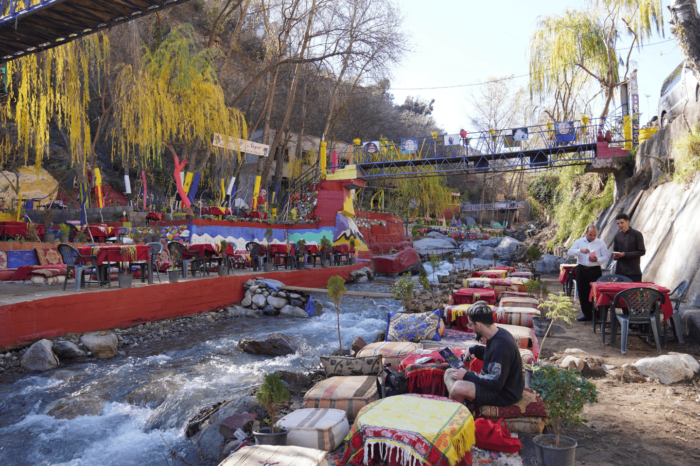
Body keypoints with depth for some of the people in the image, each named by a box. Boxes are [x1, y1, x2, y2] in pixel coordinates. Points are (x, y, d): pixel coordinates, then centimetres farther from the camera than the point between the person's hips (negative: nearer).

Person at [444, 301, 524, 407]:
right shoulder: (498, 334, 2)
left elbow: (496, 383, -28)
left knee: (459, 387, -31)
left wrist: (467, 375, -19)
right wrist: (474, 350, 9)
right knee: (449, 373, 8)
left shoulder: (501, 345, -29)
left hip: (504, 395, -10)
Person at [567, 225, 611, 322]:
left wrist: (597, 260, -17)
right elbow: (570, 252, -1)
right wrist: (580, 250, -18)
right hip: (581, 269, 3)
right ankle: (587, 314, 18)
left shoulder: (601, 243, 4)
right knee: (582, 292, 7)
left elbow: (607, 256, 1)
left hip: (595, 270, -2)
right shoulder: (579, 241, 8)